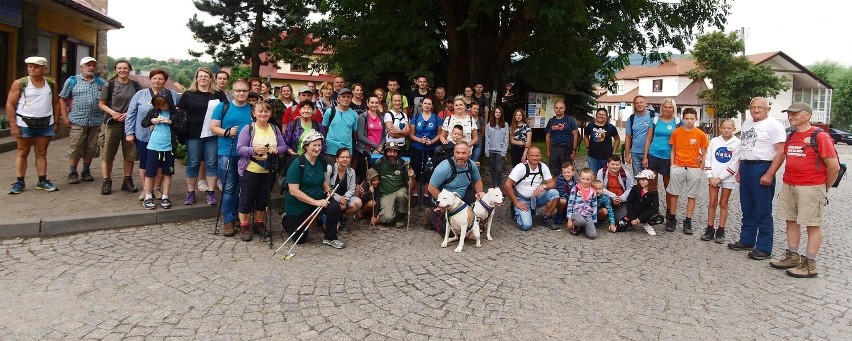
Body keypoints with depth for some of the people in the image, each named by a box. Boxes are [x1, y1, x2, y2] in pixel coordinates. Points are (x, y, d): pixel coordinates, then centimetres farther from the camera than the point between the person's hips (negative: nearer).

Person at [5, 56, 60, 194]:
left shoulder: (51, 84, 4)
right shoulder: (19, 83, -4)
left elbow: (56, 103, 11)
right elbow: (10, 105, -4)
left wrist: (56, 122, 6)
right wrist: (13, 125, -10)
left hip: (46, 124, 2)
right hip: (24, 124, -2)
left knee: (42, 153, 8)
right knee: (23, 152, 5)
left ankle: (42, 180, 13)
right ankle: (19, 182, 9)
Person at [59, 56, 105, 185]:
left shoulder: (101, 82, 12)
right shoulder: (72, 81, 5)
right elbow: (63, 99, 5)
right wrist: (65, 117, -4)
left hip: (96, 122, 3)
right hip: (77, 121, -3)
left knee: (91, 149, 9)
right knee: (75, 149, -1)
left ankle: (86, 172, 22)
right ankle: (72, 173, 9)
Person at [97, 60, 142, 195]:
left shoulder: (135, 85, 6)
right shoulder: (110, 85, 1)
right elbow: (101, 104, 4)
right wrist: (113, 113, -13)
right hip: (112, 123, -2)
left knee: (130, 154, 6)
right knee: (107, 154, 0)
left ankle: (127, 181, 19)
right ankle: (106, 182, 10)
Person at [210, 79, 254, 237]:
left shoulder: (253, 109, 9)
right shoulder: (222, 107, 2)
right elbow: (213, 127, 0)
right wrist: (227, 132, -18)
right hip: (227, 154, -2)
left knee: (242, 188, 11)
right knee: (228, 188, -3)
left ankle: (240, 217, 24)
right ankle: (228, 221, 3)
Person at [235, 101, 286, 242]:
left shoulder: (275, 129, 5)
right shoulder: (248, 129, -8)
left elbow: (283, 146, 7)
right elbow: (240, 148, -13)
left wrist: (276, 149, -15)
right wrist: (254, 150, -28)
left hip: (268, 171, 4)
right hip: (250, 171, -4)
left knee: (263, 199, 14)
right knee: (247, 199, 4)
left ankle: (259, 224, 30)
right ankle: (244, 227, 16)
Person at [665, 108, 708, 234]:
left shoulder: (701, 135, -1)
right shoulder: (676, 132, 1)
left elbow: (704, 152, 5)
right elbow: (673, 150, 7)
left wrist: (701, 167, -2)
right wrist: (672, 164, 0)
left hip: (694, 168, 0)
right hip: (678, 167, 0)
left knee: (691, 196, 4)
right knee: (674, 193, 4)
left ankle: (688, 221, 12)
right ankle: (672, 219, 15)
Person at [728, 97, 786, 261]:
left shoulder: (773, 125, -10)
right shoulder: (747, 123, 15)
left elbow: (781, 152, -15)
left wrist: (769, 174, -21)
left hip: (762, 169, -8)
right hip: (745, 168, 8)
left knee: (763, 212, -2)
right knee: (747, 209, 16)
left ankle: (764, 248, 4)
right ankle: (746, 241, 28)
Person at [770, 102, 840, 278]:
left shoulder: (820, 136, -11)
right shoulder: (790, 137, 11)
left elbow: (834, 166, -11)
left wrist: (825, 188, 0)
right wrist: (789, 181, 13)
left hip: (811, 188, -7)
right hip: (788, 186, 8)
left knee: (813, 225, 1)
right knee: (791, 221, 12)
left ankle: (809, 264, 5)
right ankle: (793, 257, 22)